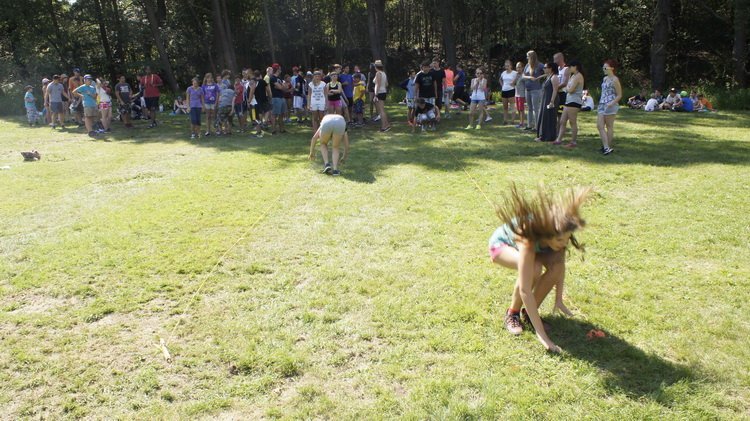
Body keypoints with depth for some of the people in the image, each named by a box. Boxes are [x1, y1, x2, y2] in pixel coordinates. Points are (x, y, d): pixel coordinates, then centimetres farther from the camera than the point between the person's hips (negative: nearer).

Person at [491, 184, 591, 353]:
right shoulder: (528, 239, -44)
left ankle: (528, 312, -4)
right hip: (501, 243, -5)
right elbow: (525, 290, -45)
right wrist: (541, 334, -45)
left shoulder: (558, 233, -30)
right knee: (533, 268, -35)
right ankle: (512, 313, -10)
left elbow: (560, 264, -13)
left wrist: (559, 299, -19)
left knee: (556, 264, -25)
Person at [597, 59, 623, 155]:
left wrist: (612, 103, -22)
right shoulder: (605, 79, 13)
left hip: (610, 106, -8)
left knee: (609, 126, 0)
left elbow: (619, 95, -10)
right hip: (602, 104, 8)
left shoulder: (615, 80, -10)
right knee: (599, 125, 0)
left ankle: (608, 146, 8)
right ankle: (606, 147, 1)